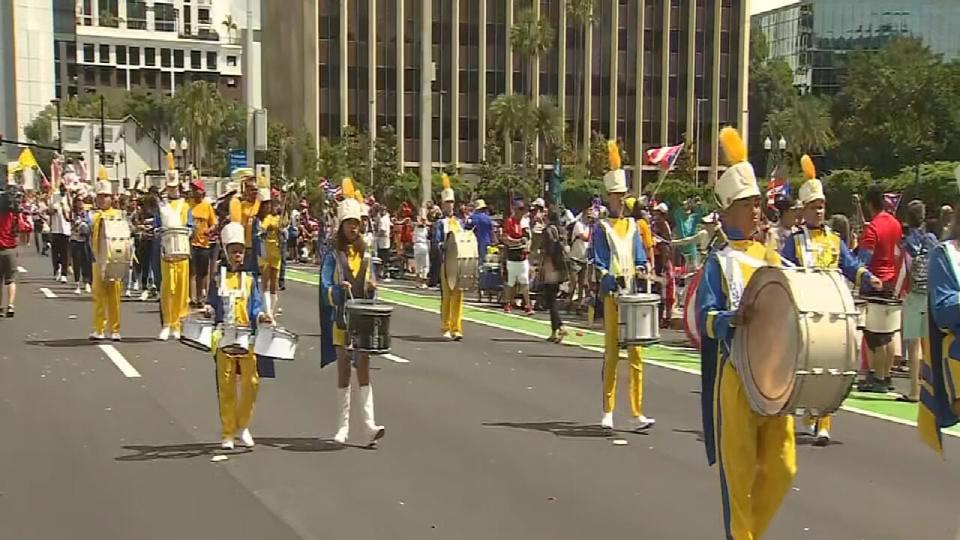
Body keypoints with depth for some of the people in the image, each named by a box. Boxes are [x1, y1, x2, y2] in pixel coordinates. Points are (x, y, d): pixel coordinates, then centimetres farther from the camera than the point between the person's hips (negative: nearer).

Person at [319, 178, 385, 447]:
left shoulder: (365, 253, 10)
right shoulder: (333, 255, -1)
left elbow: (371, 285, 14)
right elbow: (326, 288, -9)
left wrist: (372, 289, -8)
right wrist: (339, 290, -28)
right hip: (342, 319, -2)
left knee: (363, 368, -4)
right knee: (343, 371, 5)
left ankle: (369, 426, -10)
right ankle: (343, 427, 15)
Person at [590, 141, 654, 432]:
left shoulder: (632, 225, 15)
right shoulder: (602, 227, 2)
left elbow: (640, 257, 15)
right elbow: (599, 264, -4)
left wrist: (641, 269, -6)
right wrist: (614, 281, -20)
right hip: (612, 295, -4)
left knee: (636, 353, 0)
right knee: (611, 354, 1)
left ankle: (637, 414, 2)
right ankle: (607, 412, 10)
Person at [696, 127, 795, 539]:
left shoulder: (771, 257, 12)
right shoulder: (720, 262, -4)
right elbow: (704, 318, -13)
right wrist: (731, 319, -31)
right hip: (736, 374, -5)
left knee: (782, 468, 8)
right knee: (739, 469, 3)